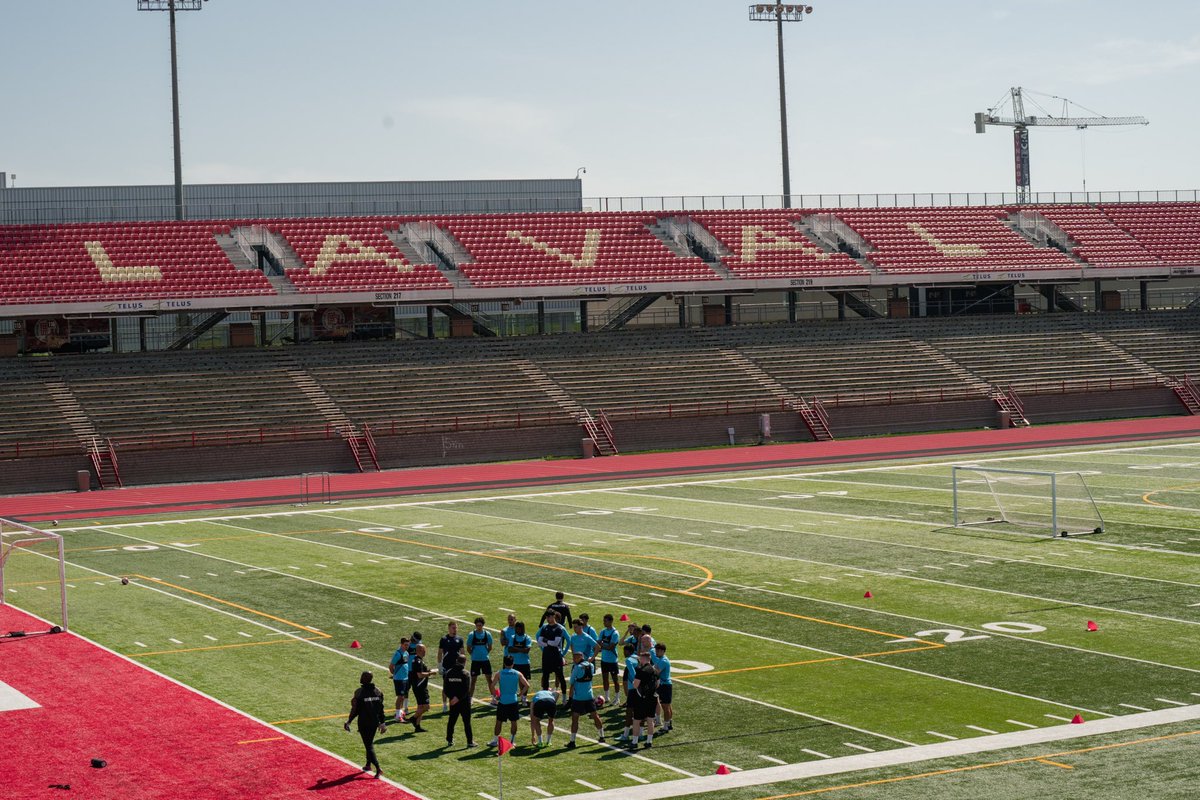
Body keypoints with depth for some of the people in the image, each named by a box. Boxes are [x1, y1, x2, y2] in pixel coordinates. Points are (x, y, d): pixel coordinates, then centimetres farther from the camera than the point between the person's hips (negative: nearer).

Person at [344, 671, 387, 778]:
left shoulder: (359, 692, -15)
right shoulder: (377, 692, 0)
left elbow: (356, 710, -12)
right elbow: (381, 709, 6)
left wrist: (349, 721, 2)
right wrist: (382, 722, 16)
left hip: (364, 723, -5)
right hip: (375, 722, 5)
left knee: (369, 746, -2)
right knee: (370, 743, 23)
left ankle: (378, 768, -13)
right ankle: (368, 765, 34)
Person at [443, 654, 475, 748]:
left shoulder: (448, 673, 2)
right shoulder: (465, 674, -12)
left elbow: (445, 689, 0)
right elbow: (467, 690, -19)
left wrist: (451, 697, -4)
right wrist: (458, 698, -15)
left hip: (453, 702, 4)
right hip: (464, 702, -4)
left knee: (451, 721, 14)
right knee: (467, 722, 3)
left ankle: (449, 740, 18)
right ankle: (470, 741, 5)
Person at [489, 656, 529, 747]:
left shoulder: (499, 674, -3)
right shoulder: (517, 674, 1)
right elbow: (527, 685, -4)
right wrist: (520, 693, 6)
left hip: (503, 701, -1)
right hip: (513, 701, 1)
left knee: (499, 721, 9)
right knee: (514, 722, 11)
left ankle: (495, 740, 16)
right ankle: (512, 740, 15)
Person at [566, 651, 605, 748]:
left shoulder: (577, 667, -13)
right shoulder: (591, 666, 3)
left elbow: (572, 683, -7)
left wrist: (570, 697, 3)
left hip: (578, 697, -5)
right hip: (589, 696, 5)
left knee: (575, 718, -2)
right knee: (595, 716, 17)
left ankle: (572, 741, -4)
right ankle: (601, 736, 26)